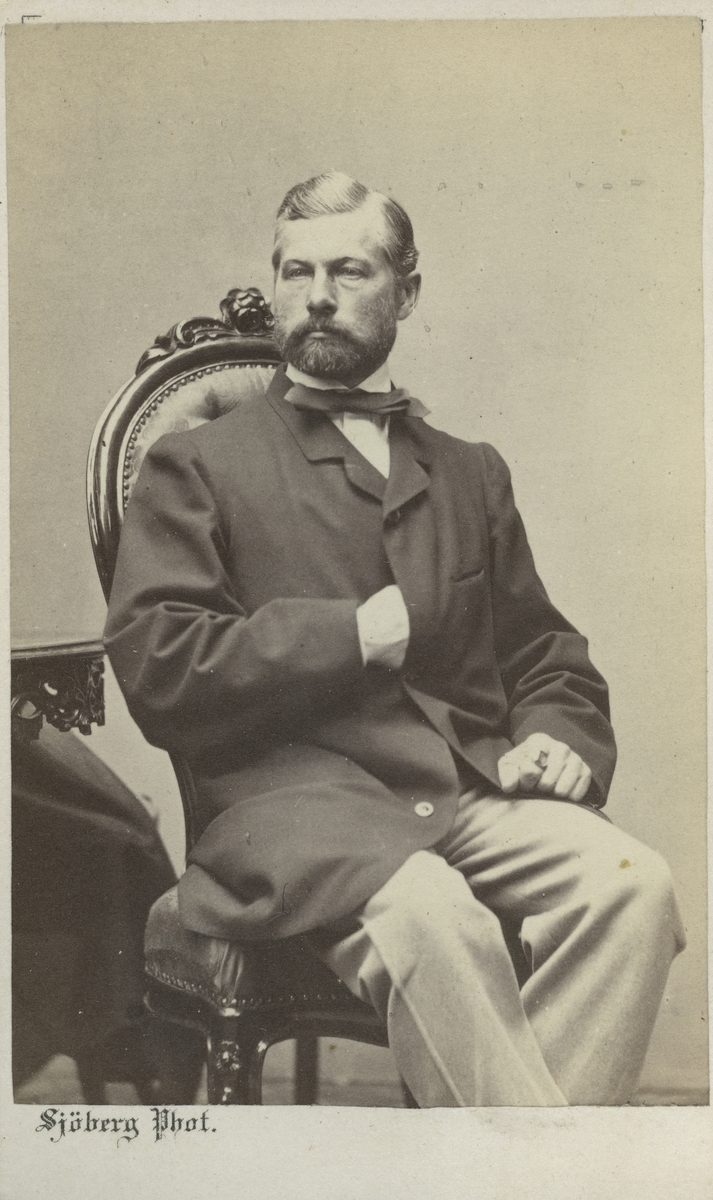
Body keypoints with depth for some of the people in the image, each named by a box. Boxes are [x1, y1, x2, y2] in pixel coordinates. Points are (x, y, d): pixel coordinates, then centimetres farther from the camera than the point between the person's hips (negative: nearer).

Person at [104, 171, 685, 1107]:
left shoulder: (471, 475, 24)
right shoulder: (198, 466, 12)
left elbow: (546, 653, 25)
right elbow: (154, 667, -1)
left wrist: (558, 738, 2)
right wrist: (350, 636, -7)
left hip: (476, 791, 4)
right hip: (294, 794, -3)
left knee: (633, 885, -25)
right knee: (432, 919, -35)